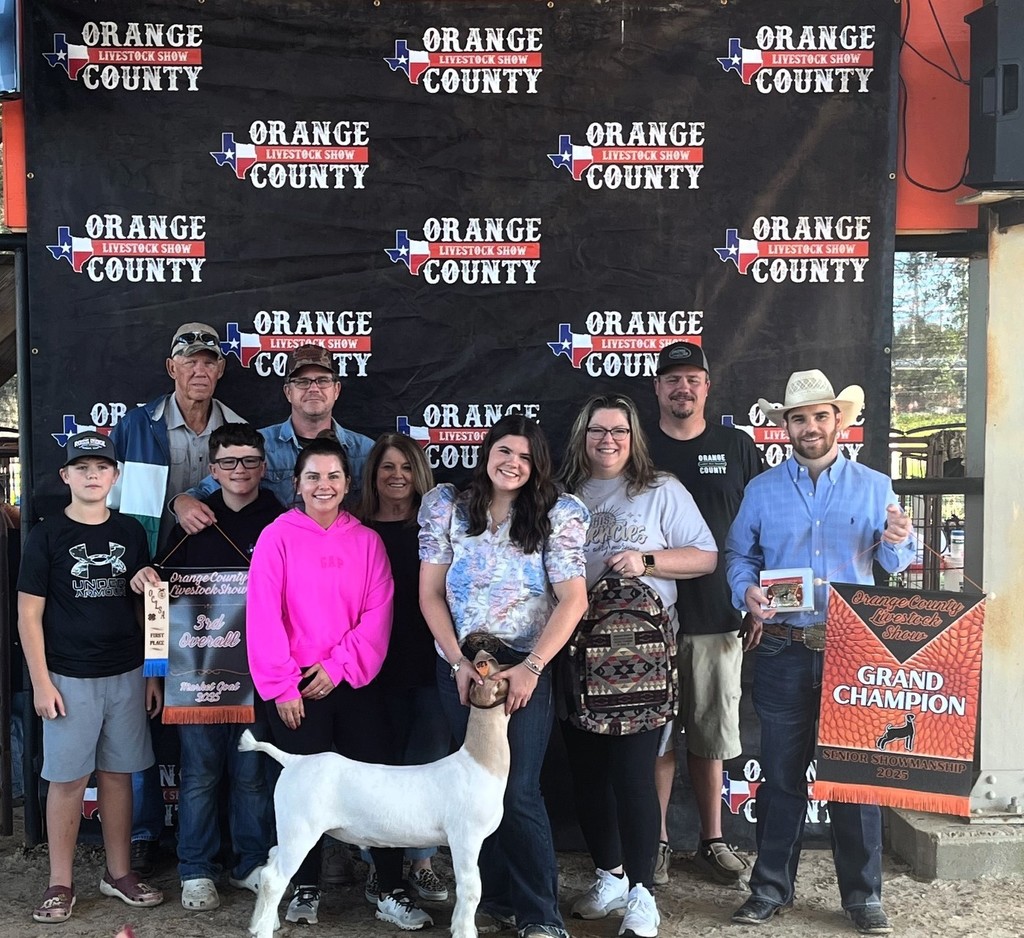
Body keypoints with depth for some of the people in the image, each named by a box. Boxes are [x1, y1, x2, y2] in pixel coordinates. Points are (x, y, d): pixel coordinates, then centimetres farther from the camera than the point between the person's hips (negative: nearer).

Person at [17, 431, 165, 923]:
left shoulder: (131, 532, 6)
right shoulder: (47, 535, -3)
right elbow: (29, 613, -3)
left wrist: (153, 672, 7)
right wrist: (41, 682, -8)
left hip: (126, 676, 3)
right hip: (69, 678, -3)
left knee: (118, 774, 10)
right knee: (67, 779, 3)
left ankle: (118, 872, 22)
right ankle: (60, 883, 15)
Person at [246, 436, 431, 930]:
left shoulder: (367, 541, 5)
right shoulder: (277, 536, -2)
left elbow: (378, 615, -1)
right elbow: (264, 616, -6)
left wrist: (338, 667, -11)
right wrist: (281, 686, -10)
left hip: (354, 684, 2)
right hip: (295, 689, -2)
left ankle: (392, 893, 9)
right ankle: (305, 889, 22)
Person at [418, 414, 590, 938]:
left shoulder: (556, 516, -3)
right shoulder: (447, 508, 2)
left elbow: (573, 601, -8)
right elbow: (430, 593, 1)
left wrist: (530, 668, -15)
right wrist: (458, 663, -8)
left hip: (526, 669, -2)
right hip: (460, 667, 3)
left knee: (518, 792, -6)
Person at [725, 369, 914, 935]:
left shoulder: (874, 487, 7)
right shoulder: (761, 490, 9)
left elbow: (897, 563, 5)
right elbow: (738, 556, 10)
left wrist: (899, 543, -17)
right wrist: (746, 592, -10)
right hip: (783, 650, 1)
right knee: (781, 772, 7)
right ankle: (771, 887, 20)